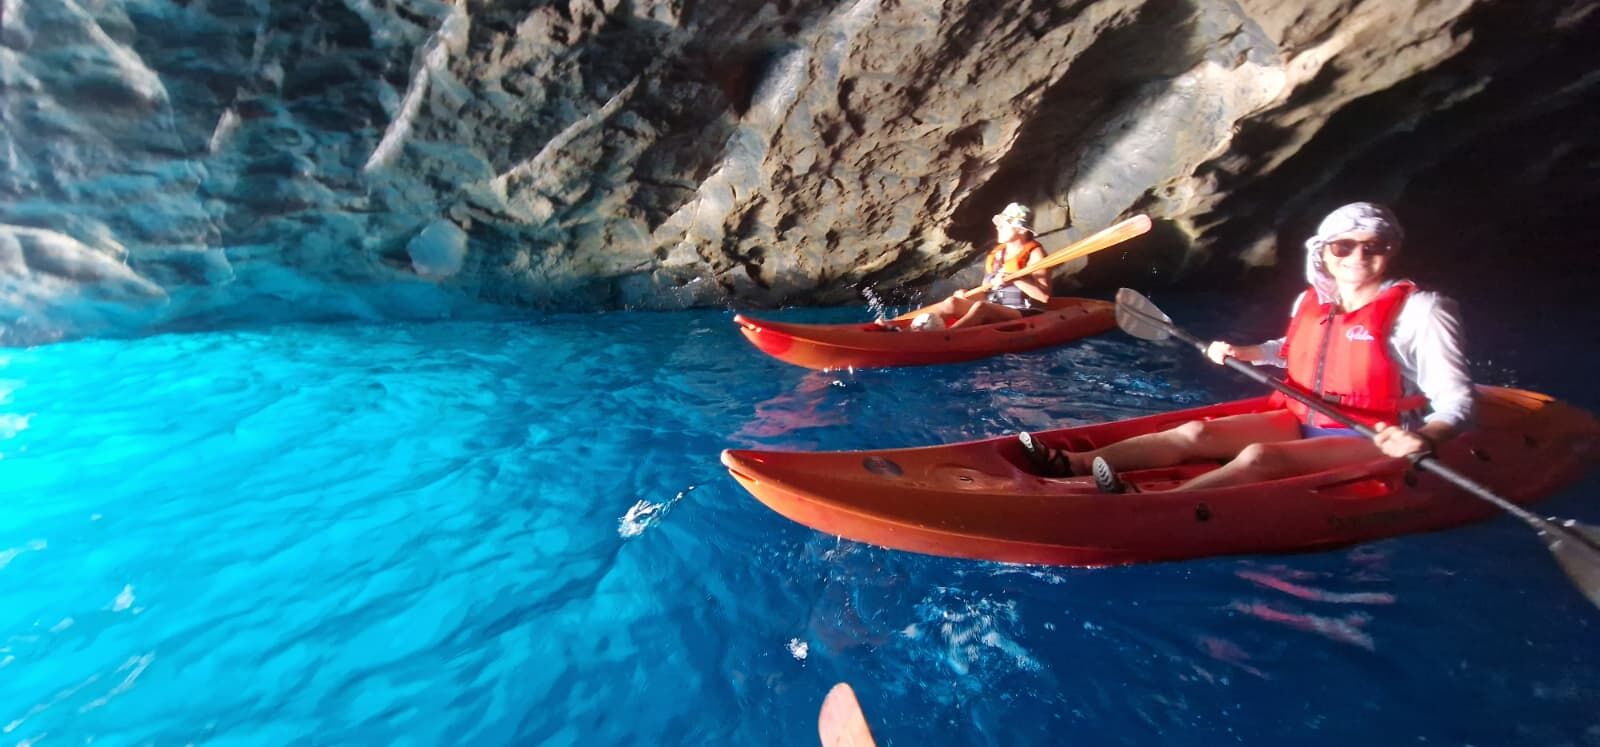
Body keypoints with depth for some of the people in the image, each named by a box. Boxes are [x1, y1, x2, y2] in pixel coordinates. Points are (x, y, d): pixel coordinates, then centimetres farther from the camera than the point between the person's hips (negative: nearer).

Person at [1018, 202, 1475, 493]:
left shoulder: (1419, 311, -11)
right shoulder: (1311, 302, 6)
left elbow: (1457, 400, -13)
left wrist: (1424, 438, -32)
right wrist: (1242, 354, 11)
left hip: (1372, 443, -5)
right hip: (1302, 422, 6)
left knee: (1259, 457, -33)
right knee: (1195, 433, -15)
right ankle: (1072, 464, -28)